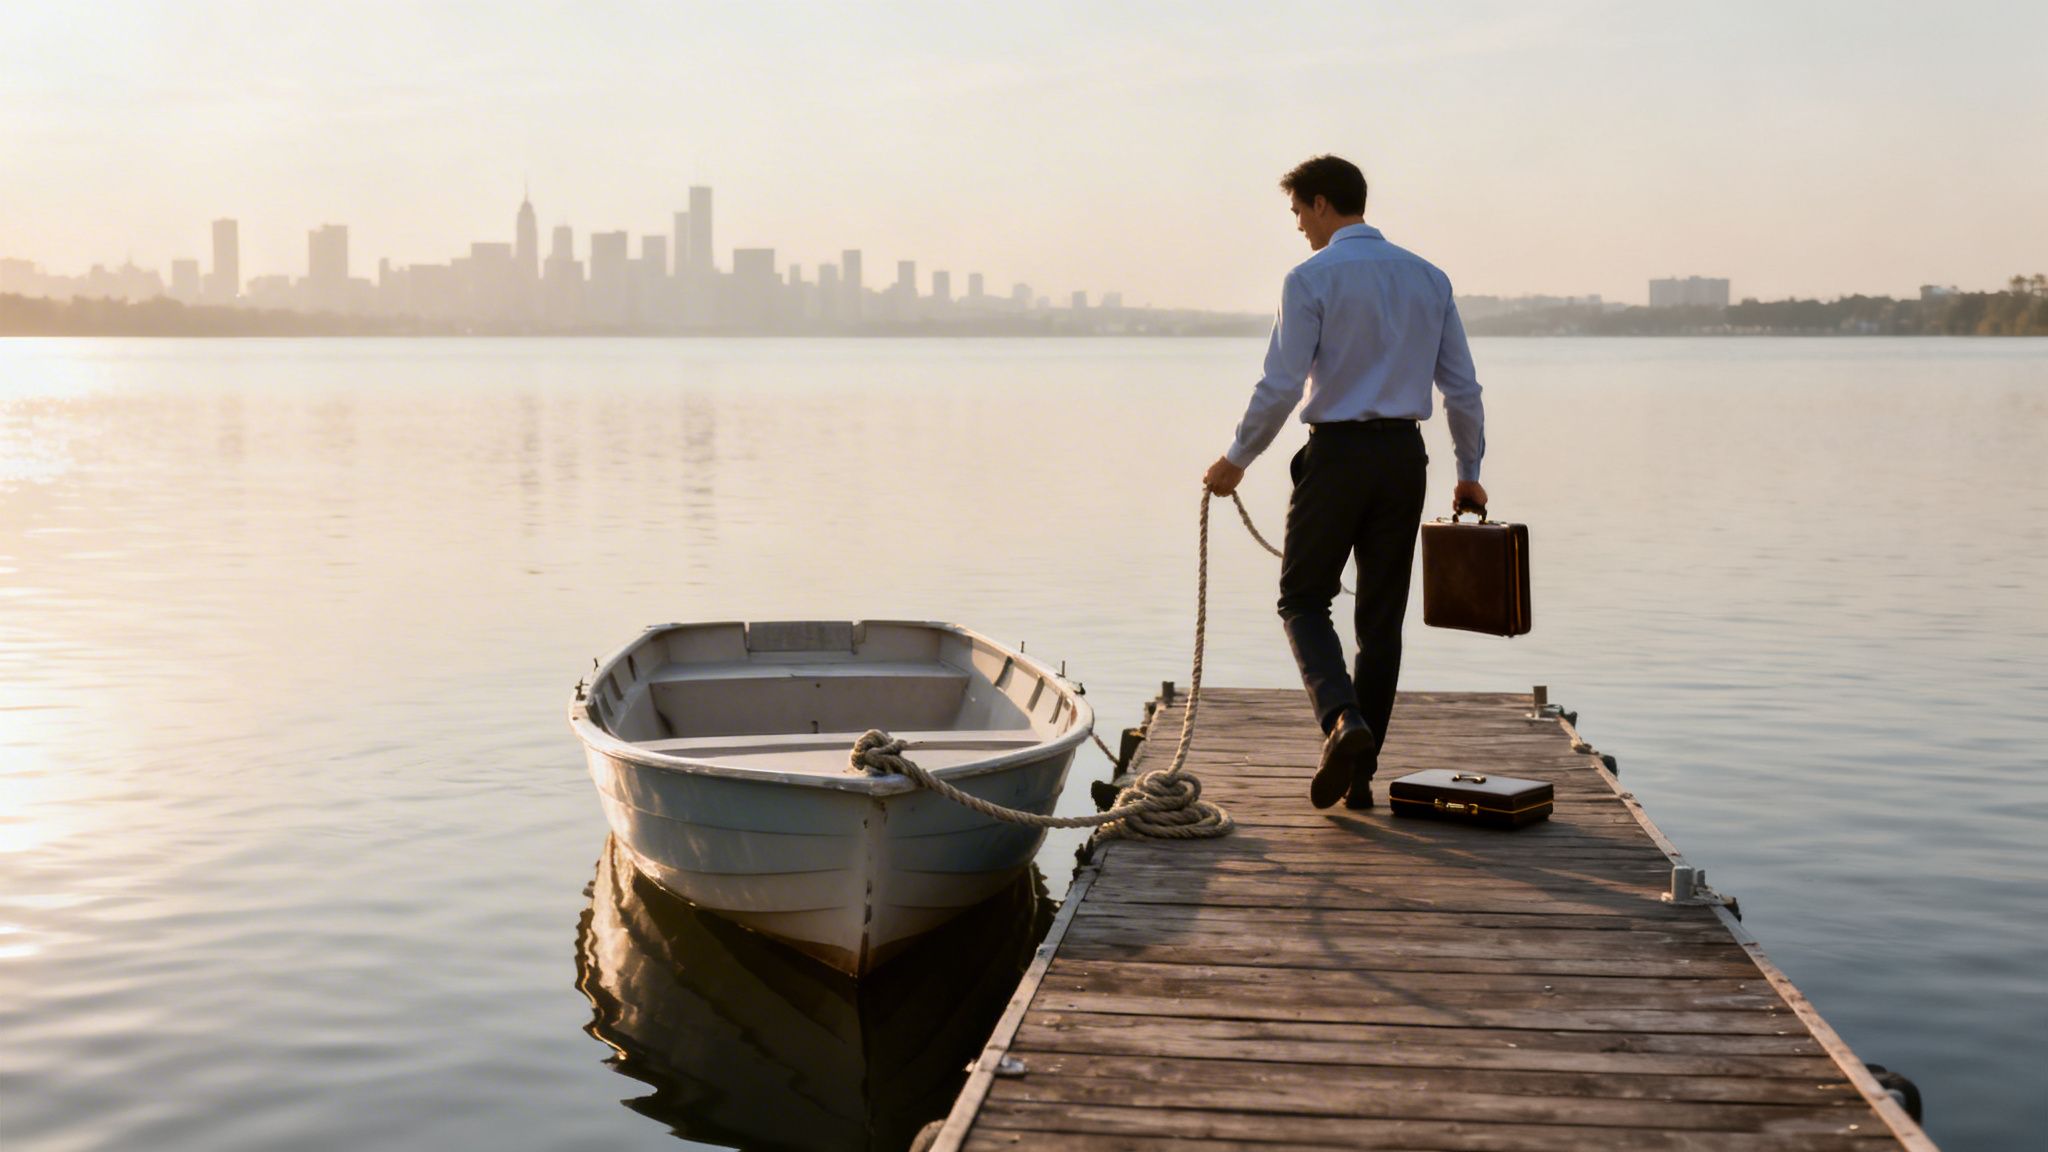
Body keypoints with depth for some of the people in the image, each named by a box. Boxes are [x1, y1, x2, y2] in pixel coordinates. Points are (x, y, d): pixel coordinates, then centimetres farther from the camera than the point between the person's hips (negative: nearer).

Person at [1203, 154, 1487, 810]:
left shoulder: (1312, 279, -8)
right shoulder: (1428, 279, 9)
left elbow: (1280, 386, -12)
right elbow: (1462, 388, 10)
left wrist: (1237, 460, 0)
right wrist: (1469, 473, 19)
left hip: (1336, 453, -5)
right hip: (1405, 458, 5)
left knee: (1304, 598, 7)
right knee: (1381, 615, 9)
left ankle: (1342, 718, -19)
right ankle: (1359, 775, 12)